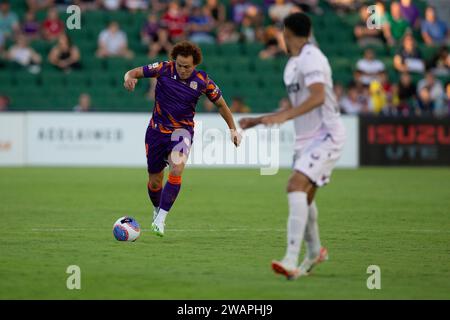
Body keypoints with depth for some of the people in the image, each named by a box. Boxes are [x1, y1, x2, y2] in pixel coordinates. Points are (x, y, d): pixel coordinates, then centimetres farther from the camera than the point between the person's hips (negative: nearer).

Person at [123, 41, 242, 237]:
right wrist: (129, 78, -30)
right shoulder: (164, 69, -11)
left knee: (176, 170, -29)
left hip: (182, 130, -1)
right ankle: (157, 211, 40)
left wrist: (233, 129, 6)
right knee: (155, 182, 8)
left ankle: (160, 219, -23)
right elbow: (135, 72, -6)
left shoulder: (202, 81, -10)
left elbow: (220, 104, 5)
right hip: (157, 130, 1)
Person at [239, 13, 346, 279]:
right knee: (304, 195, 18)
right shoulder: (293, 64, 17)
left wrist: (283, 117, -36)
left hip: (326, 135, -10)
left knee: (296, 185, -24)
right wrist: (257, 121, 28)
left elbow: (318, 97, -27)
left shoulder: (311, 58, -13)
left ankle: (291, 261, -32)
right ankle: (314, 251, 42)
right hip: (307, 138, 10)